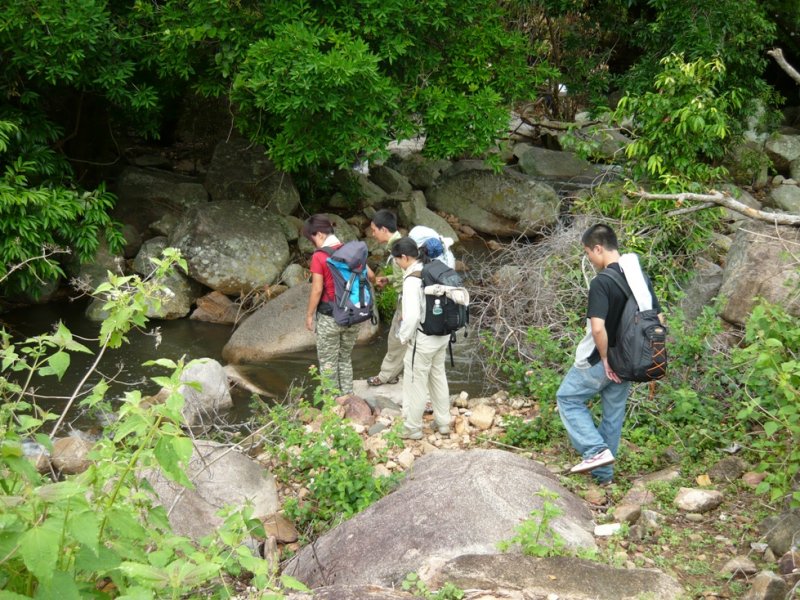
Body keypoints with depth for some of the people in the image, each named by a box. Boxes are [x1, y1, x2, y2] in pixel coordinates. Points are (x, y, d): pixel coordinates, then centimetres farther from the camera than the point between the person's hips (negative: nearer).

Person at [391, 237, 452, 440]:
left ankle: (412, 428, 19)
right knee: (438, 377, 22)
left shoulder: (412, 280, -23)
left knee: (416, 383, 7)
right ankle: (443, 422, 34)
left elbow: (412, 316, -27)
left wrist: (404, 338, -11)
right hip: (442, 334, 8)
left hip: (423, 340, -8)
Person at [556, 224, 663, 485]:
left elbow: (598, 328, -32)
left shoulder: (601, 282, -23)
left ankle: (596, 451, -1)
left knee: (568, 398, 12)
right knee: (613, 414, 16)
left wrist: (604, 359, -18)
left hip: (598, 362, -7)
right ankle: (604, 473, 25)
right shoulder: (641, 278, 2)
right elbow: (658, 319, 8)